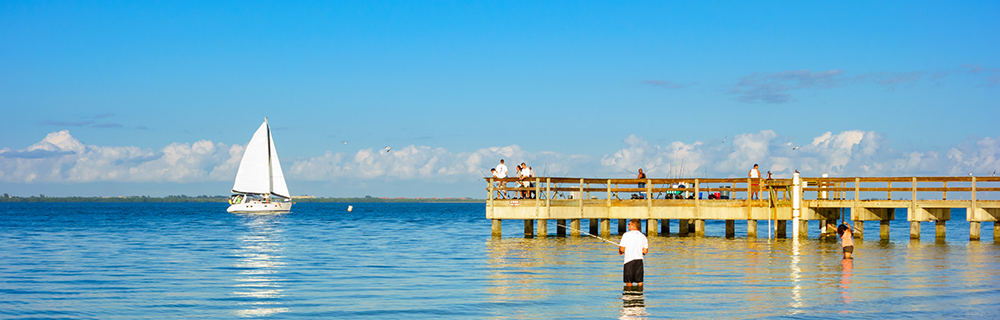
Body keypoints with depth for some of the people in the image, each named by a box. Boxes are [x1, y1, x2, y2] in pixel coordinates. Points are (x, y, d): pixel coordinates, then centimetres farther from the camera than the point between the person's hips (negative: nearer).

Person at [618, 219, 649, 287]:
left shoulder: (626, 235, -8)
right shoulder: (643, 236, 5)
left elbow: (622, 249, -11)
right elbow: (645, 251, 6)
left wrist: (620, 252, 12)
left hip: (629, 261, -4)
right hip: (639, 260, 4)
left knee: (629, 282, 2)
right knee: (639, 281, 9)